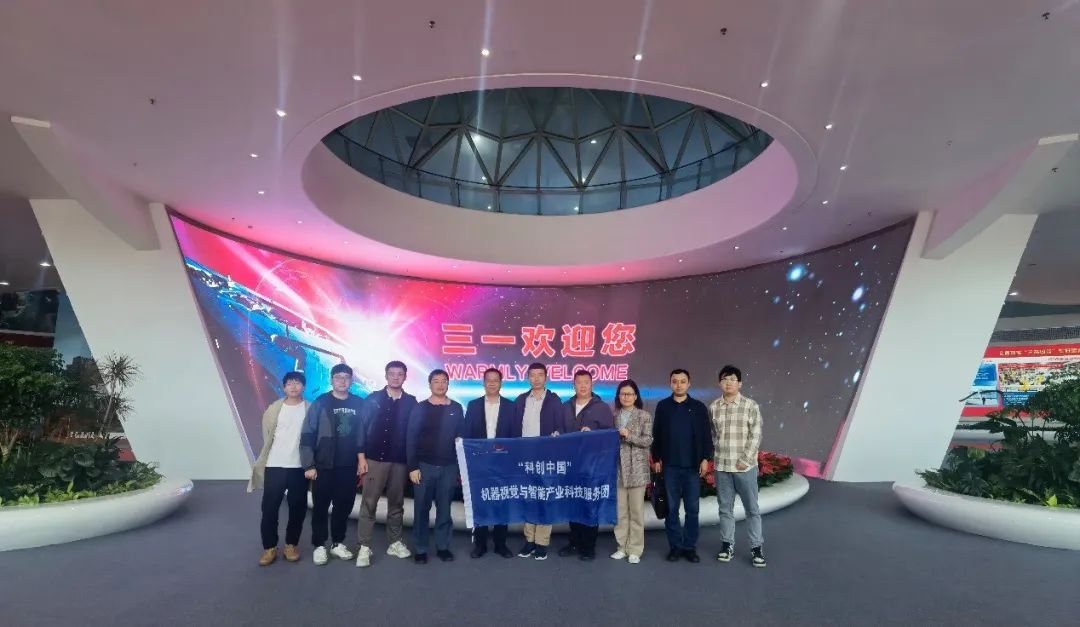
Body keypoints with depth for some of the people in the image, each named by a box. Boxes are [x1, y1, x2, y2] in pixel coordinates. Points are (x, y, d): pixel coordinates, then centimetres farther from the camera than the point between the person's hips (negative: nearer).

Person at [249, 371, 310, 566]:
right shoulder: (274, 408, 4)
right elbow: (267, 436, 11)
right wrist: (261, 463, 13)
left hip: (299, 467, -1)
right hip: (275, 465, 1)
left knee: (297, 509, 6)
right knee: (269, 508, 1)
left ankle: (291, 545, 21)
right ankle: (269, 547, 14)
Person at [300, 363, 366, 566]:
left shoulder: (359, 404, 2)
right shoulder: (320, 403, -5)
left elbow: (363, 434, 7)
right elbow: (307, 436, -6)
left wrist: (362, 458, 3)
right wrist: (309, 465, -9)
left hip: (349, 467, 2)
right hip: (323, 466, -2)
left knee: (344, 506, 9)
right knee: (321, 507, 7)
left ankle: (338, 543, 25)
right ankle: (319, 546, 21)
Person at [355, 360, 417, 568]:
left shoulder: (411, 402, 4)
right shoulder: (373, 399, 1)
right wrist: (361, 457, -6)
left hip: (400, 461, 2)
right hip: (375, 458, -1)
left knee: (396, 504, 10)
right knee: (369, 503, 0)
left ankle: (395, 543, 21)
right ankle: (364, 547, 6)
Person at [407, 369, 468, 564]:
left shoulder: (456, 408, 5)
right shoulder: (420, 408, 0)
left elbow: (463, 437, 8)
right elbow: (411, 439, -2)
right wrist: (412, 467, -8)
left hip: (449, 467, 1)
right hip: (424, 466, -1)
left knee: (444, 509, 7)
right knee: (421, 509, 5)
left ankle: (443, 547, 20)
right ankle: (420, 549, 17)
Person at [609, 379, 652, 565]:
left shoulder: (644, 416, 0)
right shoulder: (614, 416, 9)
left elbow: (648, 440, -6)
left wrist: (629, 436, -17)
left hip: (637, 469, -3)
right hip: (617, 468, 3)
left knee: (636, 511, 2)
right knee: (620, 510, 7)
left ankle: (635, 549, 11)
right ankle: (622, 546, 18)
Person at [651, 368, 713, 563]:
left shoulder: (699, 407, 3)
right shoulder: (663, 406, 5)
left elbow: (706, 435, 3)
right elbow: (656, 435, 7)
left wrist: (705, 458, -4)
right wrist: (656, 459, 4)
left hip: (693, 466, 0)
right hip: (670, 466, 1)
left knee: (692, 509, 5)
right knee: (672, 508, 6)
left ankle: (690, 546, 16)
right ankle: (675, 546, 16)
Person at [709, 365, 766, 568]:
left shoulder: (751, 406, -5)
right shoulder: (713, 407, 3)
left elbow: (756, 435, -7)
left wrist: (746, 459, -13)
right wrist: (716, 454, 2)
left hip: (745, 467, -2)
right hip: (721, 467, 3)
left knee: (752, 508, 6)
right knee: (725, 509, 11)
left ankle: (756, 547, 17)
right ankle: (727, 545, 22)